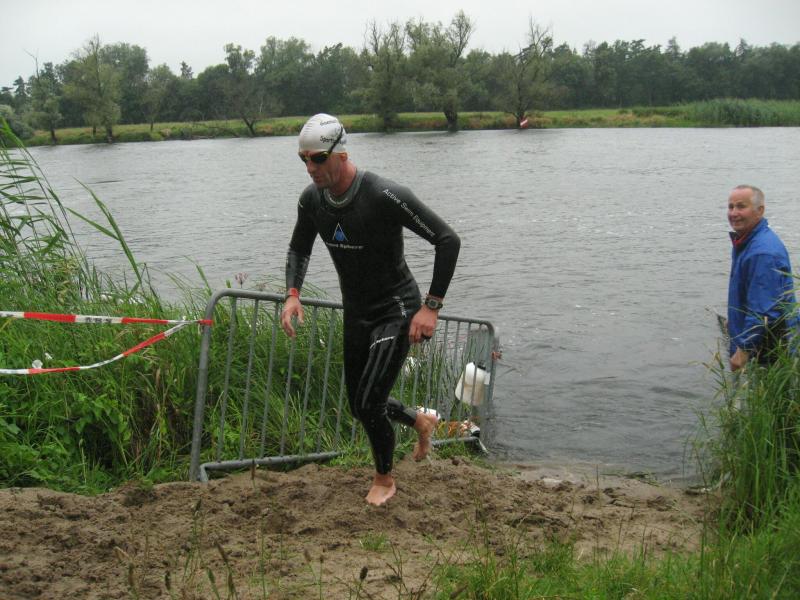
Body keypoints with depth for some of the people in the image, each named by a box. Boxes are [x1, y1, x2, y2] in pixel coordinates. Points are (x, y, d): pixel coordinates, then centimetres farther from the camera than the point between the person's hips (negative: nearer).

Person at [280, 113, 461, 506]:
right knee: (360, 407, 14)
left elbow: (448, 240, -22)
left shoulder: (384, 196, -27)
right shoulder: (312, 199, -7)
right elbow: (299, 248, 13)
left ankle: (384, 479, 16)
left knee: (369, 403, -13)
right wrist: (292, 293, -7)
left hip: (397, 311, -7)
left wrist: (431, 306, -24)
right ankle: (421, 422, 45)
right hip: (356, 314, 7)